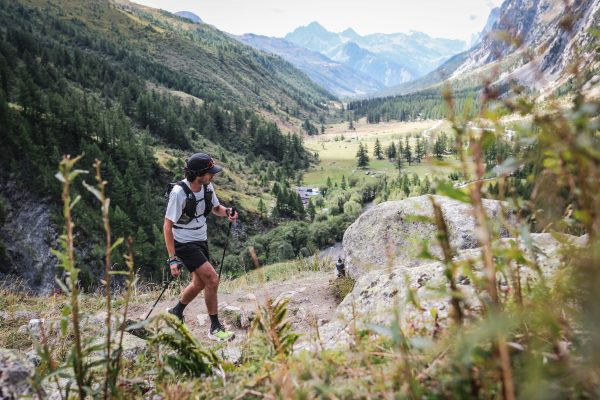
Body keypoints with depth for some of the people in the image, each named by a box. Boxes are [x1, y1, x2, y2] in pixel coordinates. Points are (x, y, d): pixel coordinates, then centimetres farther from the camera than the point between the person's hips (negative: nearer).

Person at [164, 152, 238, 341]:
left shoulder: (207, 187, -5)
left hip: (201, 240, 8)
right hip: (184, 244, -8)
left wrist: (227, 212, -11)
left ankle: (175, 313, 43)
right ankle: (215, 328, -1)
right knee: (212, 279, -16)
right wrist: (173, 259, -24)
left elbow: (215, 208, 14)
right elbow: (167, 226, -21)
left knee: (199, 283, 19)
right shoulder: (179, 192, -25)